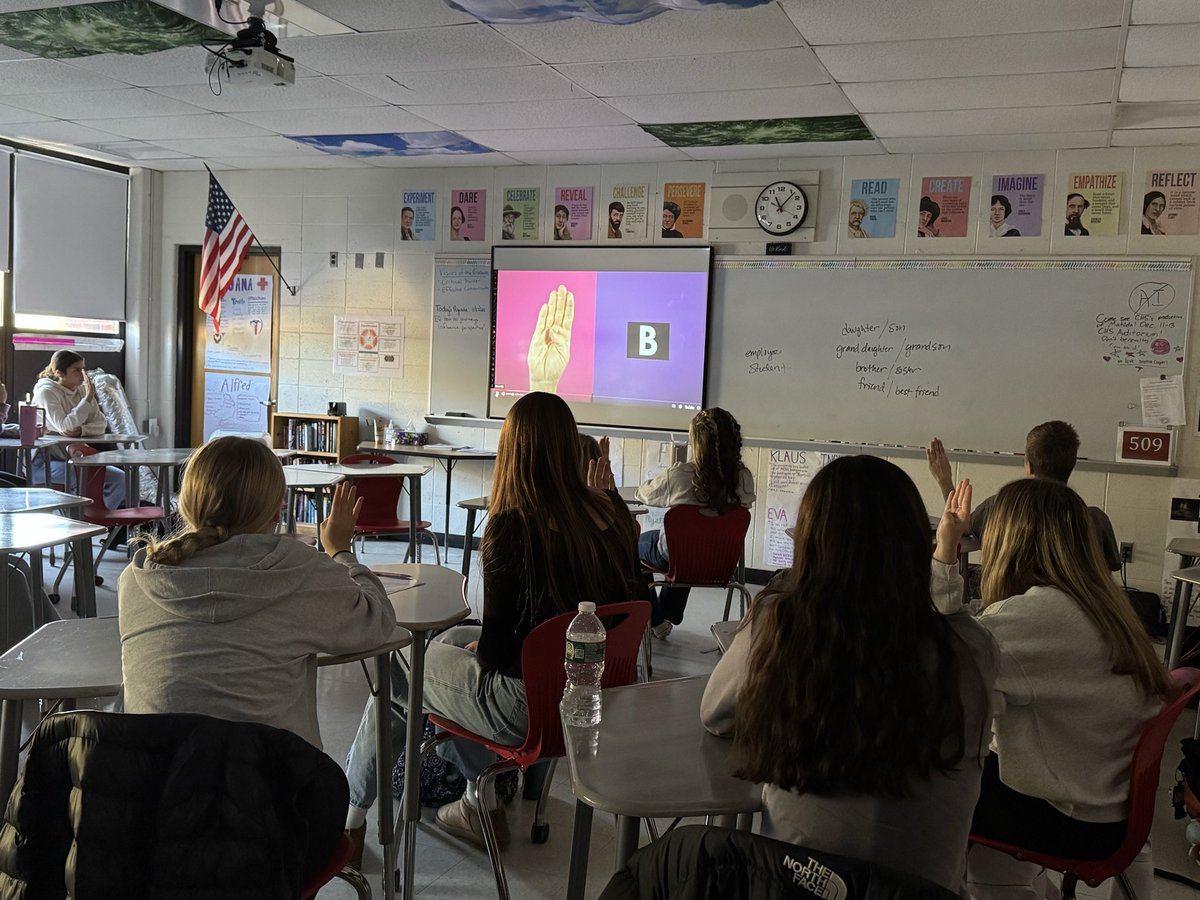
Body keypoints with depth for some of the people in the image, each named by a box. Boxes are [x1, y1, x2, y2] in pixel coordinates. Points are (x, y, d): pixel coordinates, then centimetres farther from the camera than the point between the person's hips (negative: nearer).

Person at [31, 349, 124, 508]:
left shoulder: (82, 390, 8)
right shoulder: (46, 392, -10)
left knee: (121, 478, -11)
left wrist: (81, 430, -19)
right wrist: (88, 398, -21)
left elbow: (101, 424, 2)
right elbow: (65, 426, -23)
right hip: (44, 464, -6)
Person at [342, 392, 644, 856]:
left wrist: (478, 650, 5)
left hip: (528, 705, -7)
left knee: (395, 676, 17)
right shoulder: (609, 514, -6)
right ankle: (485, 798, 30)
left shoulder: (513, 527, -24)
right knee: (452, 641, 27)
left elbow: (497, 648, -20)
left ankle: (349, 819, 35)